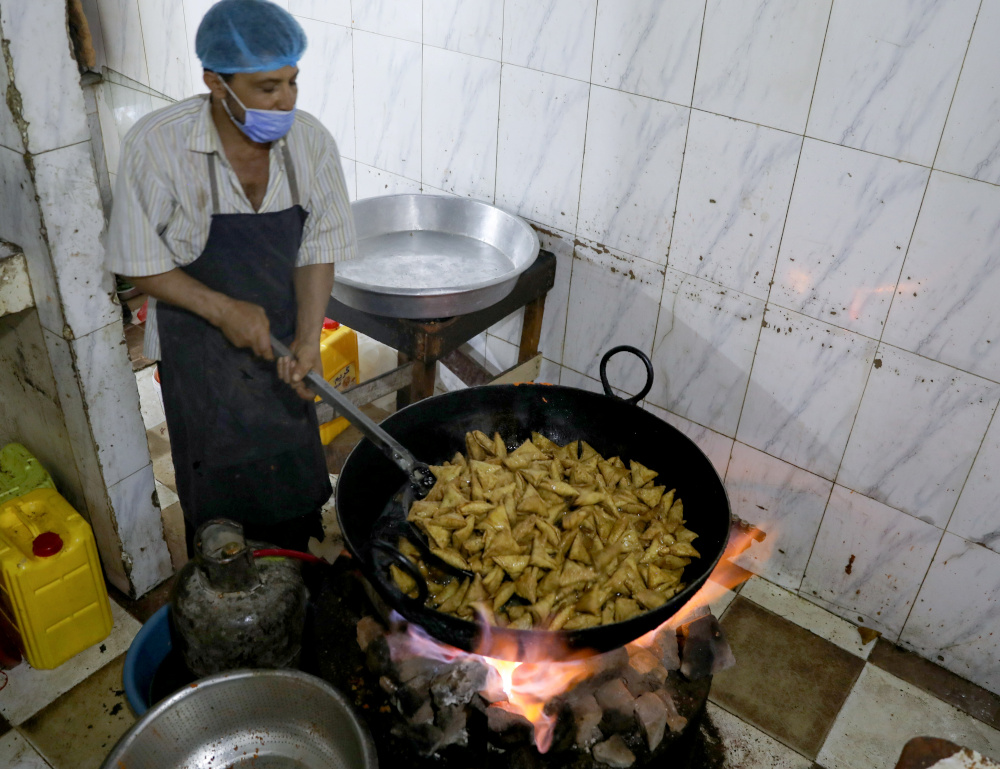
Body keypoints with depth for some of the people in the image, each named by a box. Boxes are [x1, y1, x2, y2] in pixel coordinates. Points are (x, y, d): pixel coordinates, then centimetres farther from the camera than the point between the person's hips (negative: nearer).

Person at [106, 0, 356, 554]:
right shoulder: (156, 145, -22)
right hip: (199, 348, -3)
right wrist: (224, 310, -23)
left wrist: (308, 340, -18)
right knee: (219, 498, 11)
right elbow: (139, 263, -13)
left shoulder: (311, 141, -14)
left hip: (280, 345, 3)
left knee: (295, 488, 17)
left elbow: (318, 249, -6)